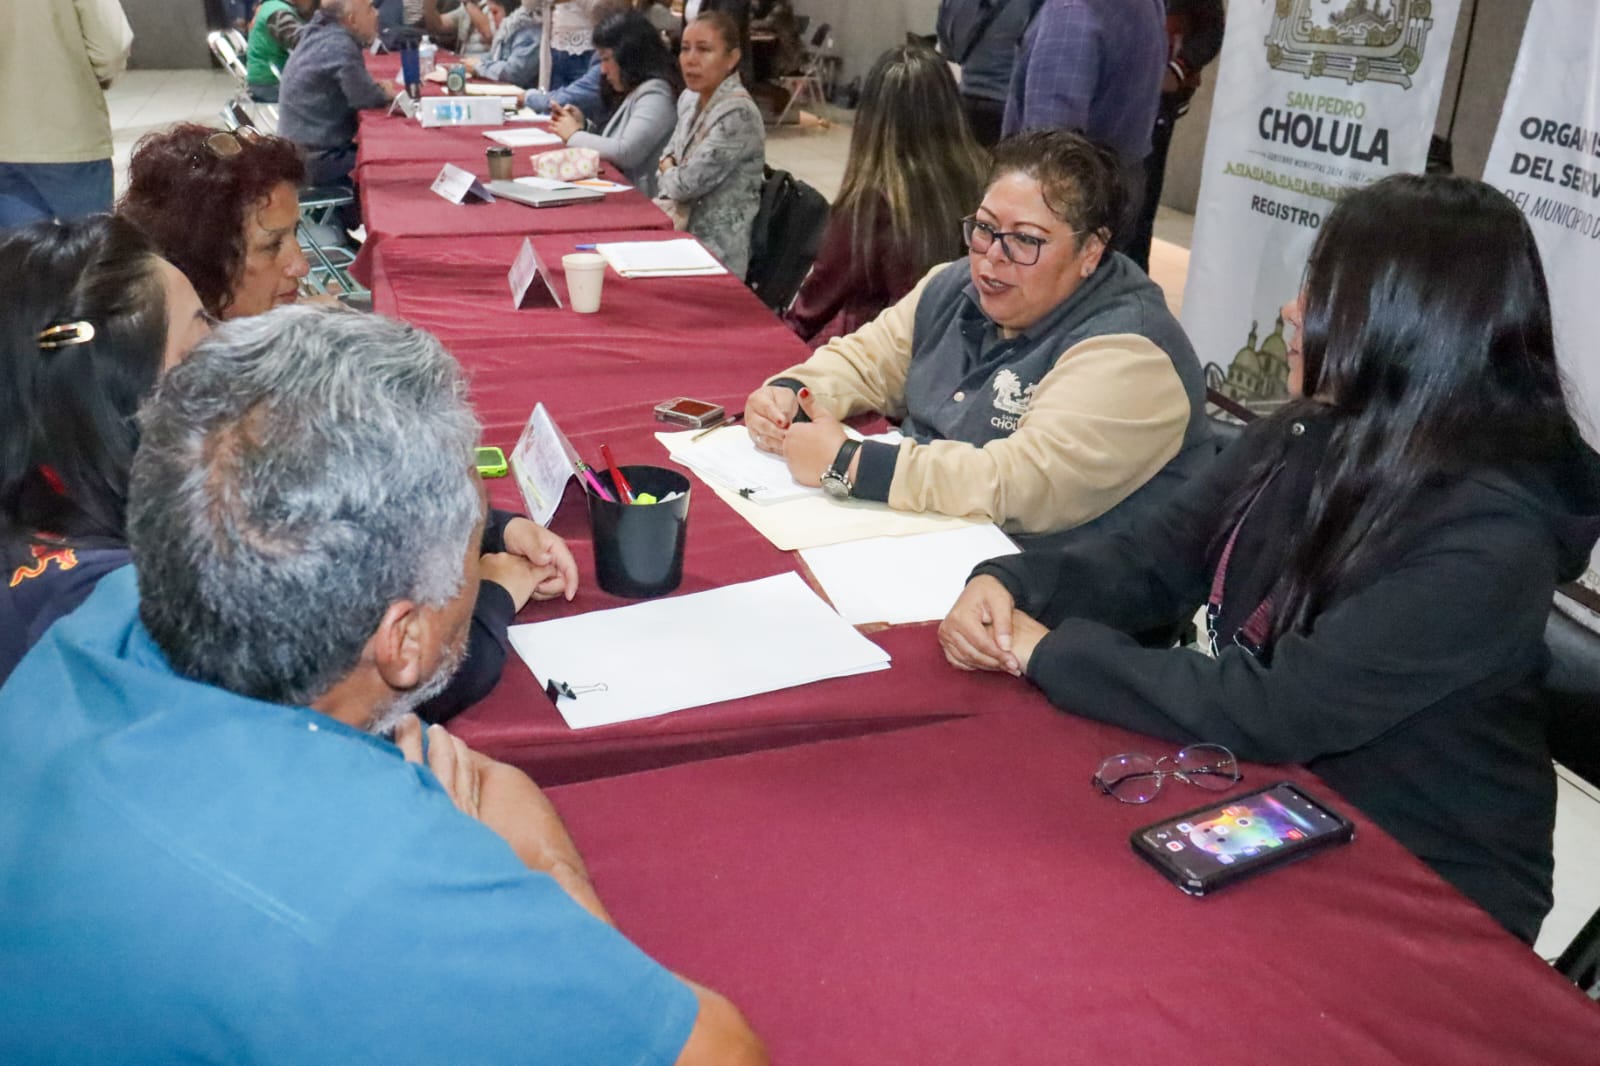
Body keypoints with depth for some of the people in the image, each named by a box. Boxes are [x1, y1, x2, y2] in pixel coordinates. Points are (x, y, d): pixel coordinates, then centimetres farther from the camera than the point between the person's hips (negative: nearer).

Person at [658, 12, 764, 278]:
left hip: (715, 255, -7)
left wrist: (667, 170, 0)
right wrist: (671, 168, -4)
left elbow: (686, 184, -21)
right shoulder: (690, 98, 6)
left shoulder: (738, 114, -21)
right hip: (686, 236, 7)